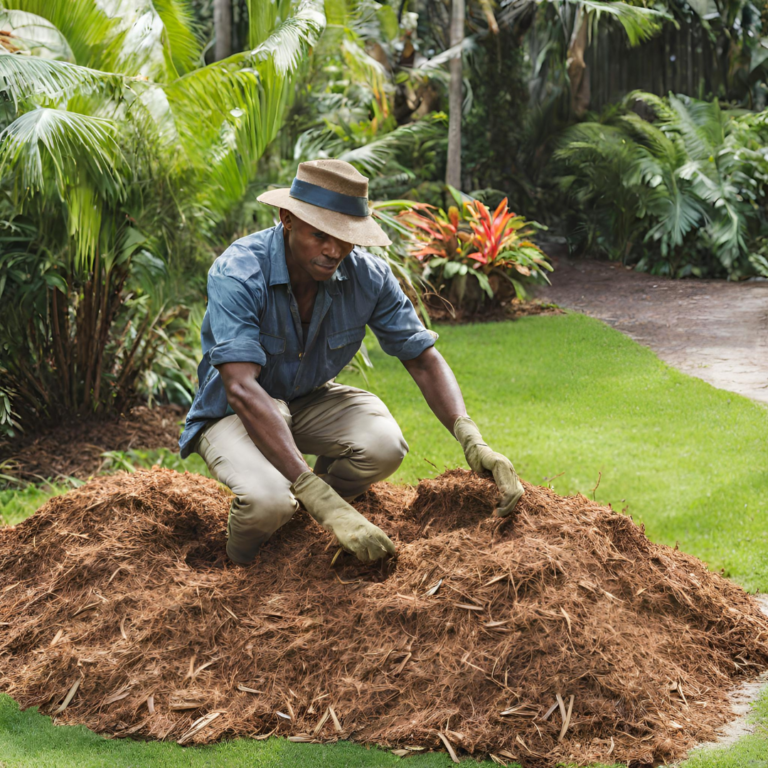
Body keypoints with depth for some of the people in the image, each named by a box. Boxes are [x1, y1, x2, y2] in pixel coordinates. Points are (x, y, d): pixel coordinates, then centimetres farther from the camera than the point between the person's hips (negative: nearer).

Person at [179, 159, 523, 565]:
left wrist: (472, 442, -32)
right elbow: (242, 390, -42)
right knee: (268, 499, -36)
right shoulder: (236, 275, -31)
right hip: (233, 412, -5)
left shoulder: (368, 276, -16)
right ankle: (240, 570, 2)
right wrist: (324, 502, -52)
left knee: (384, 444, -27)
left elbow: (423, 359, -10)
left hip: (311, 401, 5)